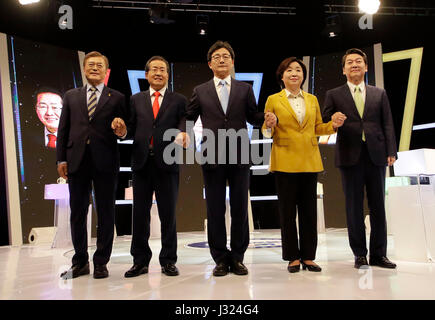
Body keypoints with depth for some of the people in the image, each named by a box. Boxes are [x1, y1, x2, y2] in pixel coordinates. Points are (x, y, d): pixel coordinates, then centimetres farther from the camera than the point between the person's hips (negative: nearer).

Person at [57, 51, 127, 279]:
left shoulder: (116, 98, 8)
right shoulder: (71, 96, 15)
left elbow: (122, 130, 7)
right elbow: (63, 129, 11)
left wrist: (120, 130, -17)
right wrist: (61, 159, 3)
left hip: (105, 162, -2)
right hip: (77, 162, 2)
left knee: (106, 214, 3)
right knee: (77, 213, 8)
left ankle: (101, 263, 14)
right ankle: (80, 262, 21)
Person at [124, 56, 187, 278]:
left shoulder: (179, 101, 8)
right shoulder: (136, 100, 14)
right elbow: (132, 130, 7)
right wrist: (123, 130, -14)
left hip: (167, 162, -2)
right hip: (141, 162, 2)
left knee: (168, 214, 4)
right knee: (140, 213, 6)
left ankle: (168, 261, 16)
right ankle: (140, 261, 18)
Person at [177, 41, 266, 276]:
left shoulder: (245, 89, 10)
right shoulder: (200, 91, 10)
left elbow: (253, 118, 8)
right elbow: (189, 117, 12)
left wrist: (268, 117, -13)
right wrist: (183, 131, -8)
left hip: (239, 156, 0)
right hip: (212, 157, 0)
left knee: (240, 209, 5)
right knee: (215, 210, 4)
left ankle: (237, 257, 18)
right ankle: (220, 259, 16)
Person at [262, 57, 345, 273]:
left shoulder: (312, 100, 15)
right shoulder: (273, 100, 5)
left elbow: (317, 128, 18)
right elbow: (267, 133, 5)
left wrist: (333, 125, 0)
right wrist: (269, 126, -17)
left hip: (309, 161, 3)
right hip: (285, 161, -3)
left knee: (309, 210, 5)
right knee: (287, 211, 1)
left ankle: (308, 257, 15)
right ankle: (293, 257, 11)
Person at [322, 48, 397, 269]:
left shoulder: (379, 94, 15)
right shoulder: (334, 95, 9)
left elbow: (387, 124, 9)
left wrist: (391, 152, -1)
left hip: (376, 155, 2)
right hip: (350, 157, -2)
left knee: (378, 206, 4)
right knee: (354, 207, 2)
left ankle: (378, 254, 13)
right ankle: (359, 254, 11)